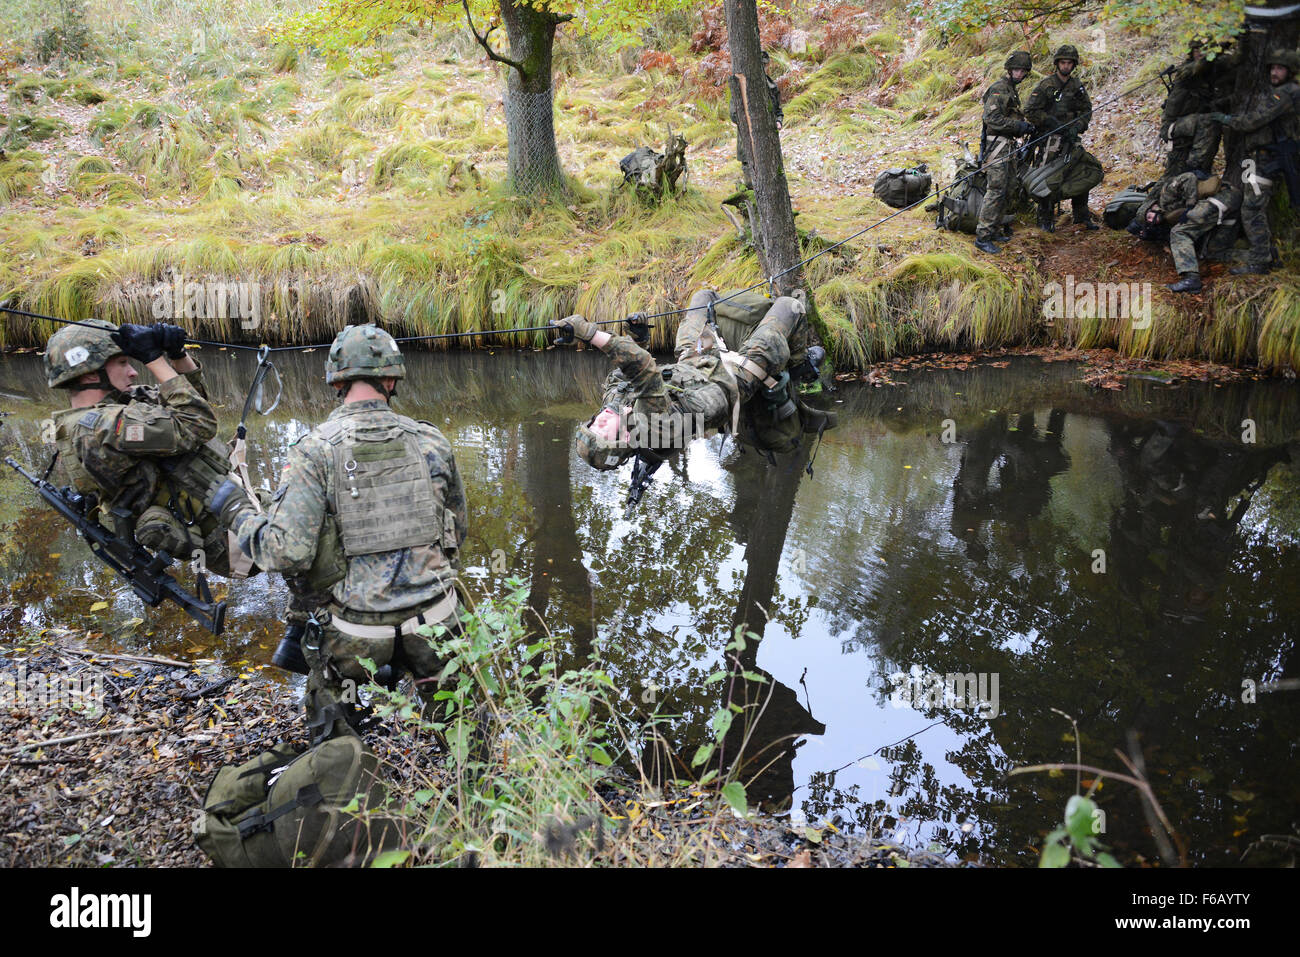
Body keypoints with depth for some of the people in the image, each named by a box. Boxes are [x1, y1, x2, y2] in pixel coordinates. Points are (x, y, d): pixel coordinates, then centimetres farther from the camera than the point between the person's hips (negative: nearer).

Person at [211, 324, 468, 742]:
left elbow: (286, 551, -17)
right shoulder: (431, 441, -1)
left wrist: (237, 512, -1)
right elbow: (458, 530, 10)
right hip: (433, 621, 2)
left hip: (356, 633, -1)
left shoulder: (314, 451, -11)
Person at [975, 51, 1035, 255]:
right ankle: (983, 236, -17)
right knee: (996, 189, -15)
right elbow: (992, 118, -22)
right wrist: (1019, 125, -21)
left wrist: (1025, 125, 14)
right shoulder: (999, 89, -12)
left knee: (1006, 190, 13)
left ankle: (995, 228, 21)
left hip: (1008, 146, 10)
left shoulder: (1011, 90, 20)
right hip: (996, 145, -10)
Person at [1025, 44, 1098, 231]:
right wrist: (1053, 124, -15)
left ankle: (1082, 216, 17)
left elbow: (1087, 110, 13)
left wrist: (1077, 127, -5)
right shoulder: (1046, 85, -5)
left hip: (1070, 138, 5)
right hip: (1049, 138, -5)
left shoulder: (1077, 86, 10)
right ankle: (1045, 220, 6)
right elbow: (1030, 111, -9)